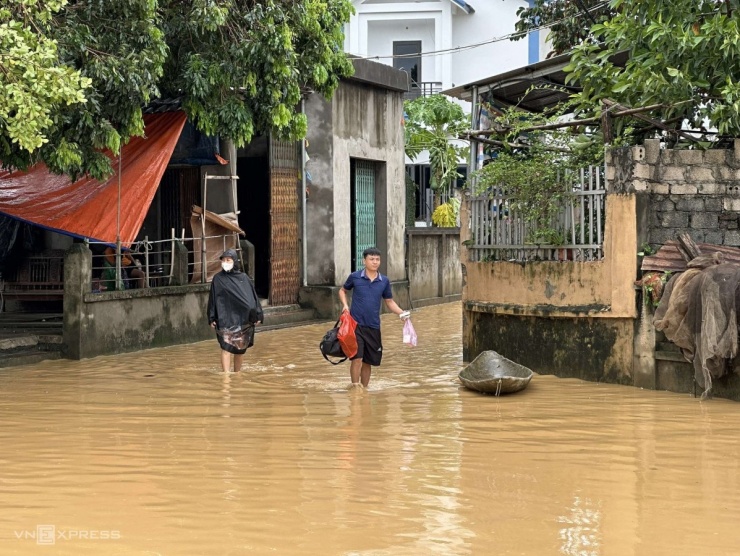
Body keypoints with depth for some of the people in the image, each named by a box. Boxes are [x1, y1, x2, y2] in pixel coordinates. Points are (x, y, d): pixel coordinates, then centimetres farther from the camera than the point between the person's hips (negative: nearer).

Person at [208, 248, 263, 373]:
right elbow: (213, 298, 4)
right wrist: (212, 318, -2)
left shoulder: (243, 278, 7)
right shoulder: (218, 279, 3)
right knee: (226, 347, -11)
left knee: (241, 348, 8)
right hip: (225, 319, -3)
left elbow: (253, 296, 8)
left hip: (242, 318, 3)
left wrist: (257, 315, 1)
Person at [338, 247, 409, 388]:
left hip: (373, 327, 3)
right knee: (357, 358, -13)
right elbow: (343, 290, 14)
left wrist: (402, 313, -5)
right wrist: (345, 305, -4)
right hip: (356, 324, -3)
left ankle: (364, 389, 24)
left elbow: (389, 302, 11)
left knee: (368, 362, 10)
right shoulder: (355, 277, -2)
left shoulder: (384, 281, 4)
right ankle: (355, 387, -3)